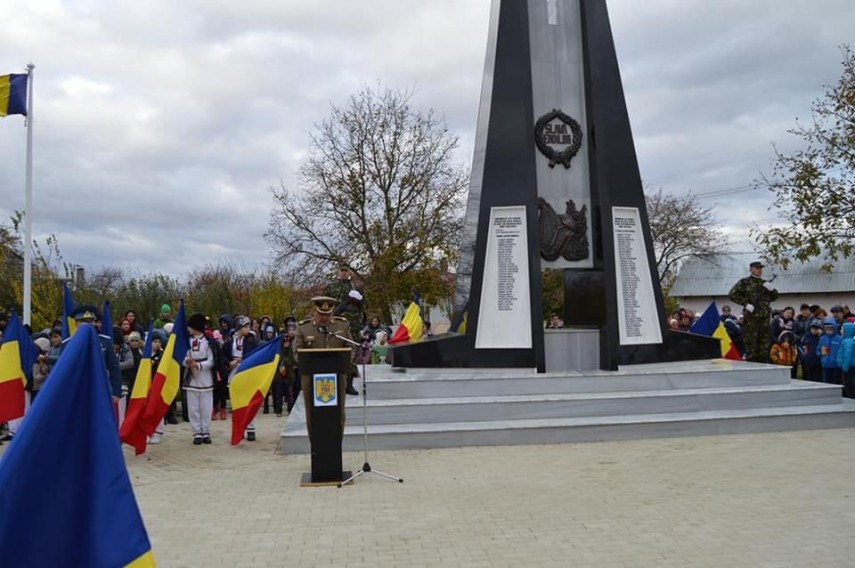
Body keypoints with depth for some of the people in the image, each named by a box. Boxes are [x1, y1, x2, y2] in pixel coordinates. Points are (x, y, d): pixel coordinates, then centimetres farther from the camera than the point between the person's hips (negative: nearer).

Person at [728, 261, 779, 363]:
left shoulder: (765, 283, 18)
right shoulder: (744, 282, 0)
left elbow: (775, 297, 21)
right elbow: (732, 295, -7)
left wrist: (772, 289, 0)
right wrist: (746, 304, -14)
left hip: (765, 318, 6)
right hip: (751, 318, -6)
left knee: (765, 346, 8)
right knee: (751, 345, -5)